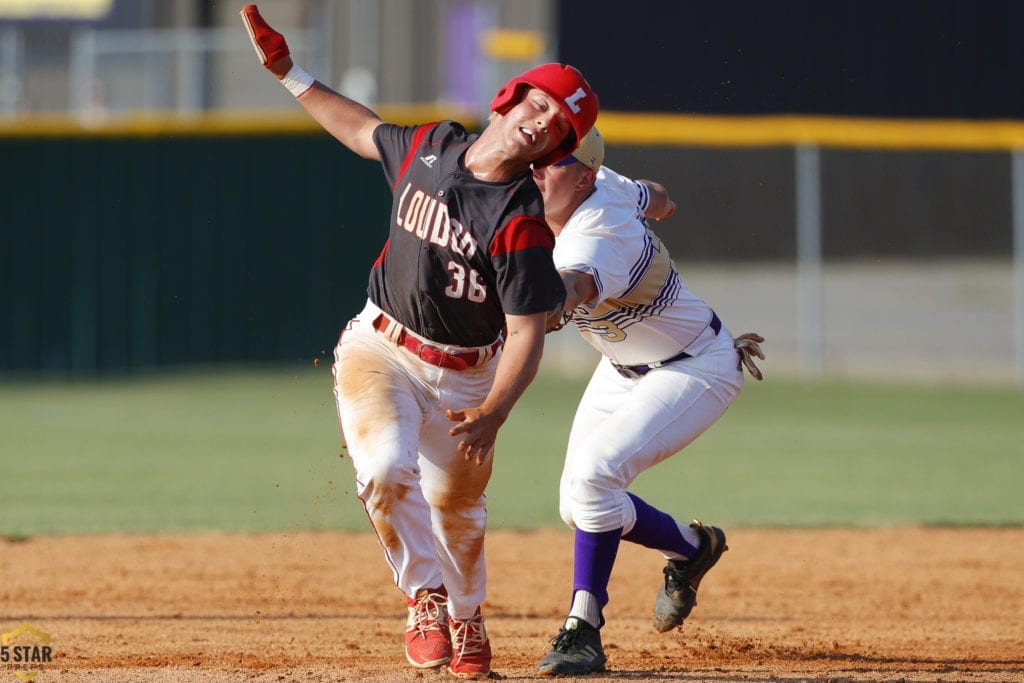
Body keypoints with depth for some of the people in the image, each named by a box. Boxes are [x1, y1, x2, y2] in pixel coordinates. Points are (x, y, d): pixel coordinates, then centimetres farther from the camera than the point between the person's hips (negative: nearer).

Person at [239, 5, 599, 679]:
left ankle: (465, 617, 39)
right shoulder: (429, 147, -6)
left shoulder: (523, 223, -22)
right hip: (378, 350, 2)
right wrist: (288, 72, 16)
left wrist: (493, 413, -38)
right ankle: (425, 597, -7)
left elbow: (527, 335, -24)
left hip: (466, 378, -2)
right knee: (386, 467, -25)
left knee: (457, 514, 9)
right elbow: (363, 130, 17)